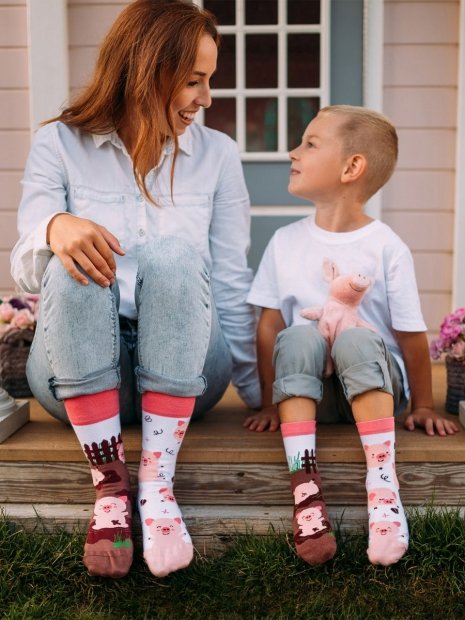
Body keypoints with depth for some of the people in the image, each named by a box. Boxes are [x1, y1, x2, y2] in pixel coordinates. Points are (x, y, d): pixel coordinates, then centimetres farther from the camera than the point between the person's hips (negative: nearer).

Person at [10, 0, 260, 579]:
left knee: (174, 255, -28)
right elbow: (25, 269, -7)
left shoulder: (216, 152, 7)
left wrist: (259, 392, 3)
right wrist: (54, 227, -30)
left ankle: (157, 482, -28)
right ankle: (109, 485, -27)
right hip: (77, 372, 0)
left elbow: (231, 285, 4)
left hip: (182, 371, 1)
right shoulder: (60, 142, 4)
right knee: (74, 264, -29)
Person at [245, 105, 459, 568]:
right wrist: (270, 403, 0)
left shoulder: (386, 247, -8)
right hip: (307, 391, 3)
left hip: (374, 384, -2)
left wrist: (422, 407, 1)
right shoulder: (285, 242, 2)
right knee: (298, 336, -29)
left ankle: (383, 487, -34)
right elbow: (269, 325, 2)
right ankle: (305, 486, -34)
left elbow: (410, 334, -4)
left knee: (357, 339, -33)